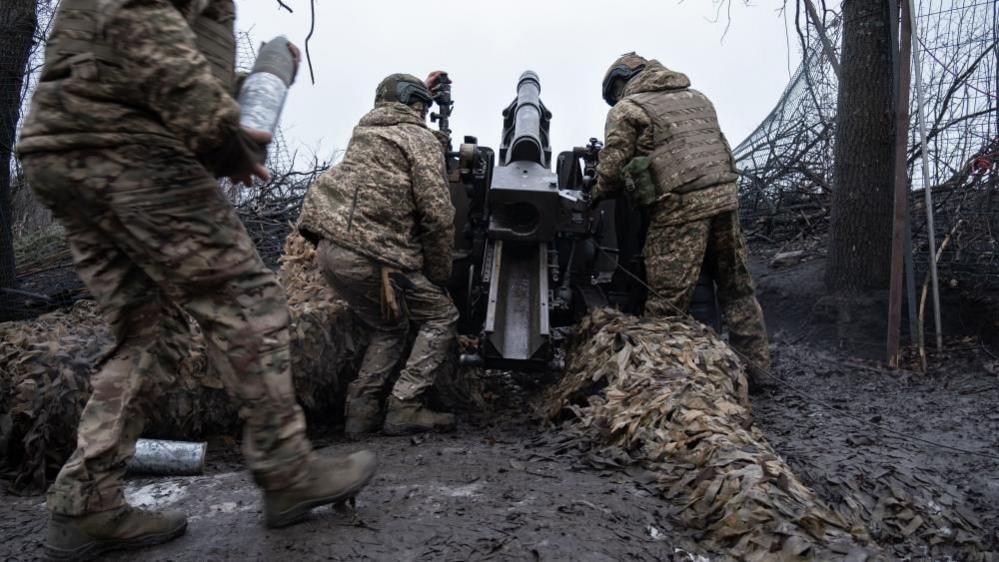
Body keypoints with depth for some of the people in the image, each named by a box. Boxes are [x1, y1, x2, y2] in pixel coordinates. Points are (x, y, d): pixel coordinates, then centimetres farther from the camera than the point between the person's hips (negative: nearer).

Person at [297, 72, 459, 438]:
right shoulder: (421, 139, 0)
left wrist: (424, 89, 57)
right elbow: (437, 214, -9)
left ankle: (361, 411, 14)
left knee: (390, 327, 23)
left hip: (329, 247, 8)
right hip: (369, 254, -8)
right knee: (441, 316, 6)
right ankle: (405, 407, -3)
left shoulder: (364, 129, 21)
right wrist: (439, 275, 0)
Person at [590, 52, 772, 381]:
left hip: (679, 206, -6)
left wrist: (596, 195, 18)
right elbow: (718, 148, 24)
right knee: (737, 287, 16)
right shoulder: (696, 98, 24)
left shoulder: (626, 109, 4)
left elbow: (611, 168, 1)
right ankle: (754, 364, 24)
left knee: (667, 299, -3)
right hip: (725, 194, 7)